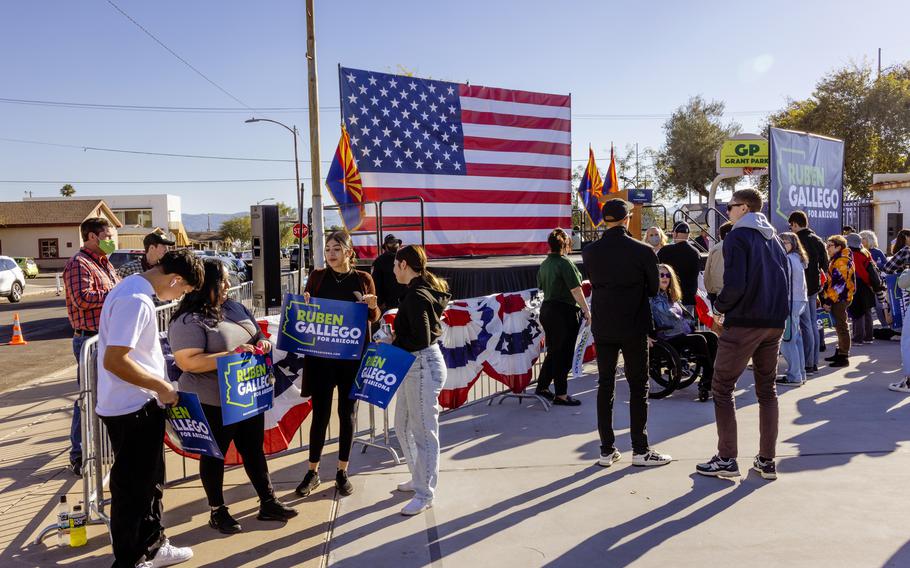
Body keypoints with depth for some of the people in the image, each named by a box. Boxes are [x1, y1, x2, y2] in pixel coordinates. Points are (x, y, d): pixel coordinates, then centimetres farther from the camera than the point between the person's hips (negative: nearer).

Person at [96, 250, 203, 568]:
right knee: (132, 487, 5)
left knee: (150, 480, 21)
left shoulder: (138, 291, 8)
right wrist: (161, 387, -18)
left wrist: (159, 385, 17)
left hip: (142, 405, 10)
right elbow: (114, 361, -28)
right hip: (131, 410, -10)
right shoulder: (135, 300, -24)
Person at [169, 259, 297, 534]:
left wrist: (262, 343, -7)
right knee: (215, 455, 11)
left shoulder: (234, 308, 5)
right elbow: (188, 362, -27)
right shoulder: (189, 321, -18)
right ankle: (217, 511, 28)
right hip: (213, 403, -7)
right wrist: (232, 355, -28)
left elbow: (256, 336, 17)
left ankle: (268, 503, 29)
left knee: (254, 449, 16)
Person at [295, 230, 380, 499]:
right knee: (320, 413, 3)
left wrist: (373, 307, -14)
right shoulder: (317, 276, 2)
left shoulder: (363, 279, 1)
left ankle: (342, 472, 23)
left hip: (352, 356, 0)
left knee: (348, 413, 8)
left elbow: (374, 318, 7)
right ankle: (312, 472, 19)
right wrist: (305, 303, -13)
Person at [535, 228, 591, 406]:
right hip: (564, 311, -8)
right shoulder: (565, 263, -15)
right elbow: (576, 291, -17)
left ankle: (542, 387, 25)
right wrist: (586, 311, -12)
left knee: (553, 351, 19)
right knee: (563, 353, 1)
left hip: (546, 309, 8)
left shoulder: (544, 264, 9)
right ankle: (561, 395, 7)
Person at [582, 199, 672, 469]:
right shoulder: (643, 251, -11)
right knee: (638, 387, 6)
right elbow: (654, 288, 0)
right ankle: (640, 450, 11)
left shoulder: (590, 252, -4)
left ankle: (607, 450, 14)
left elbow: (593, 283, 7)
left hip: (602, 328, 3)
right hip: (634, 327, -3)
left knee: (605, 385, 10)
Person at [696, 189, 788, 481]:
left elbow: (734, 284, -19)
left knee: (722, 387, 2)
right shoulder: (774, 239, 15)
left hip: (743, 323, -7)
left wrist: (721, 305, -2)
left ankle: (727, 459, 1)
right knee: (767, 389, 13)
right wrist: (777, 314, 18)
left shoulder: (738, 237, -9)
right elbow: (784, 282, 16)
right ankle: (767, 460, 16)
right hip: (774, 323, 8)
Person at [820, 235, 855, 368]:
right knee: (839, 326, 17)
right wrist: (827, 297, 19)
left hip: (839, 299, -11)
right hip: (838, 298, 11)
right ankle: (840, 353, 27)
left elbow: (839, 284, -22)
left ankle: (843, 357, -2)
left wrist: (829, 300, -21)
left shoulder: (841, 261, -16)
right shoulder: (837, 260, 17)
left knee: (841, 327, -6)